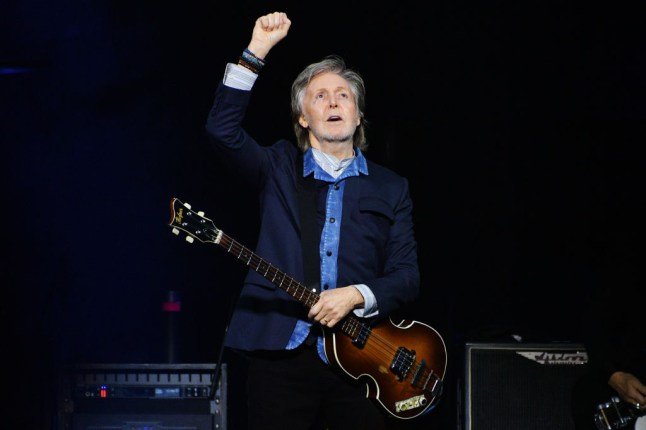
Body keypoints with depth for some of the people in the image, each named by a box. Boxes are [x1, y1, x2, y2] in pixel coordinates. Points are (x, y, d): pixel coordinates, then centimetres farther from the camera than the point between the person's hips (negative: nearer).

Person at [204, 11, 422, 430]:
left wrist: (357, 295, -13)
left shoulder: (391, 188, 13)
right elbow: (223, 129, -6)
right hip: (280, 355, -1)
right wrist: (256, 51, -11)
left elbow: (407, 276, 6)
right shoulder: (279, 168, 11)